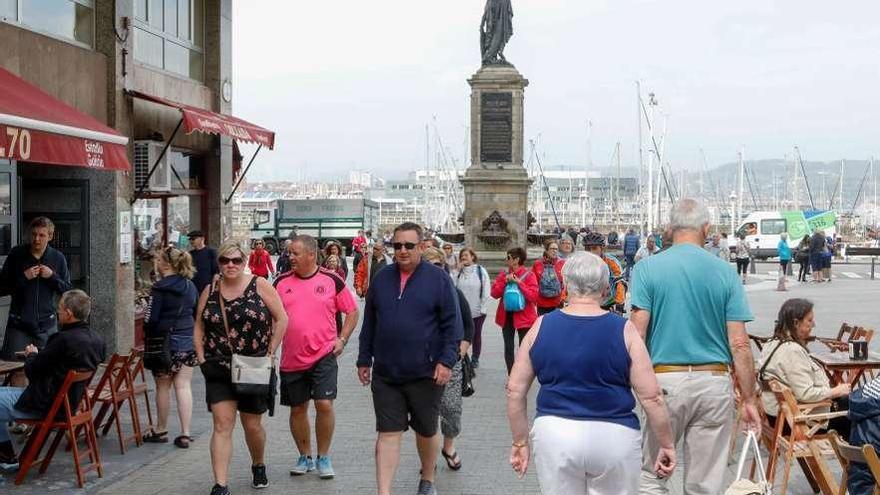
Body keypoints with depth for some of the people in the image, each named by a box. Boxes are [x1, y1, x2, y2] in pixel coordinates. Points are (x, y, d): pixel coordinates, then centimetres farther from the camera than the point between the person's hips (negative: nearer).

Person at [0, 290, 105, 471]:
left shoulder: (64, 339, -26)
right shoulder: (97, 340, -2)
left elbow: (31, 371, -18)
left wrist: (32, 354, 5)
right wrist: (40, 353, 15)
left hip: (46, 405, -9)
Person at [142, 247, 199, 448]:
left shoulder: (160, 288, -13)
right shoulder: (190, 286, 6)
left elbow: (151, 319, -14)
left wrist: (148, 334, 5)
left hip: (166, 343, -5)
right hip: (188, 343, 5)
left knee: (163, 387, 9)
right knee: (183, 387, 6)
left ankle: (160, 431, 21)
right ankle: (185, 434, 3)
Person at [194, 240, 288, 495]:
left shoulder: (259, 286, -4)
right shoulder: (210, 291, 5)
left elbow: (281, 319, -3)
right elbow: (199, 327, 11)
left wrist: (271, 352, -8)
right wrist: (201, 357, 0)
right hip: (219, 368, 1)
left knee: (252, 425, 11)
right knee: (222, 424, -8)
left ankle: (258, 466, 40)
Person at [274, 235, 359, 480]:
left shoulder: (332, 280, -2)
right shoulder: (282, 282, 4)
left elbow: (352, 311, 5)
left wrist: (342, 339, -4)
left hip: (323, 355, -3)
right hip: (291, 358, 3)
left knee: (324, 405, -10)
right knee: (298, 409, 10)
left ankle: (324, 457, 7)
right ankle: (305, 457, 26)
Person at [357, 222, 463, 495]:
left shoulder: (438, 279, -4)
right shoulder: (382, 278, 6)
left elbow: (452, 324, -5)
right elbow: (369, 323, 13)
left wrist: (446, 361, -14)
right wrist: (364, 360, 12)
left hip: (425, 374, -2)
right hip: (385, 374, 2)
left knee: (427, 431, 15)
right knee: (388, 433, -2)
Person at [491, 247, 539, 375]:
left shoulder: (529, 275, -7)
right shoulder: (503, 274, 6)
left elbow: (533, 296, -16)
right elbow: (494, 293, 0)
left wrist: (519, 282, -19)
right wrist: (505, 282, -13)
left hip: (523, 315, -4)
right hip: (506, 315, 5)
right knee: (508, 347, 9)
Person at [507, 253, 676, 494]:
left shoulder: (541, 327, 1)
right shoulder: (624, 331, -4)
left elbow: (514, 392, 4)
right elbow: (651, 398, -6)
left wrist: (520, 441, 14)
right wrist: (667, 445, 5)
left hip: (554, 435, 2)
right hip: (614, 437, -1)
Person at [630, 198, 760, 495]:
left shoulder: (647, 268, -3)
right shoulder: (725, 272, 2)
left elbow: (637, 334, -9)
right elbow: (739, 344, -1)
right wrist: (749, 399, 6)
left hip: (665, 380, -2)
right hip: (714, 381, 2)